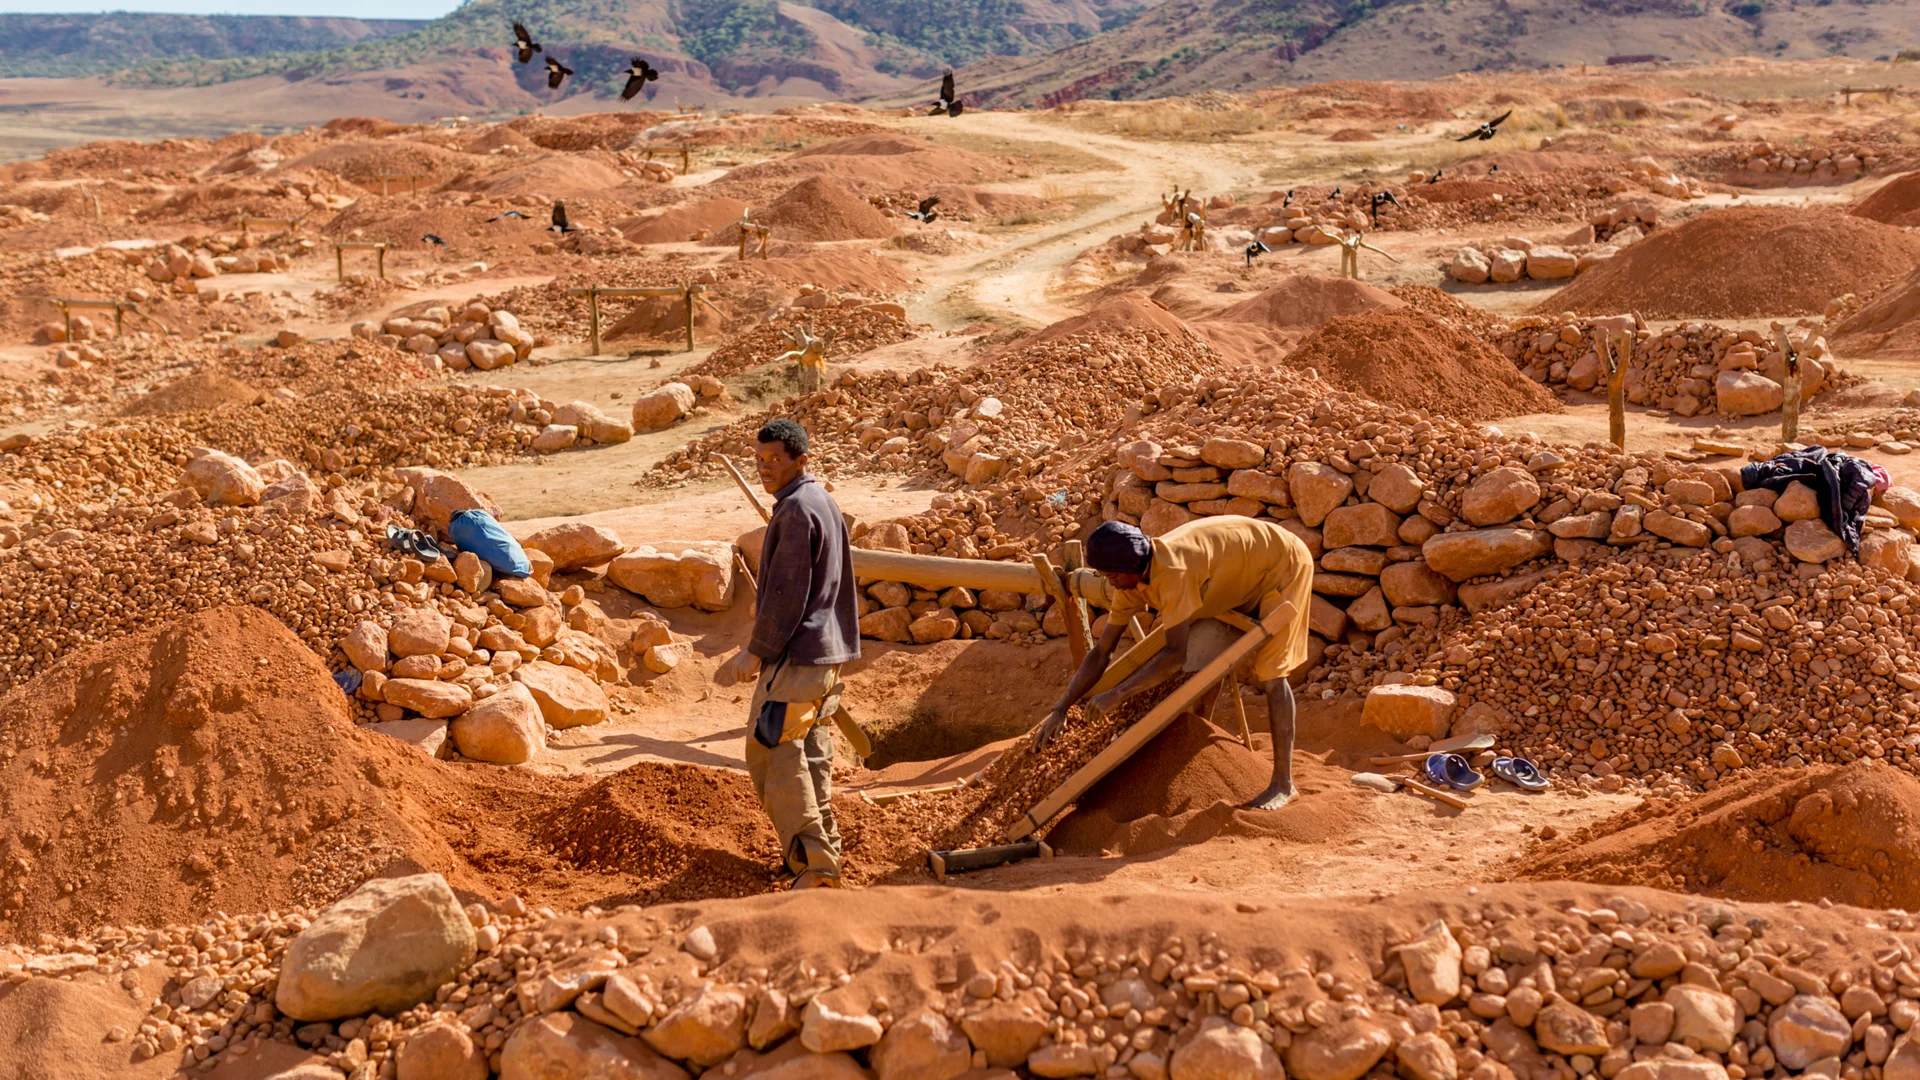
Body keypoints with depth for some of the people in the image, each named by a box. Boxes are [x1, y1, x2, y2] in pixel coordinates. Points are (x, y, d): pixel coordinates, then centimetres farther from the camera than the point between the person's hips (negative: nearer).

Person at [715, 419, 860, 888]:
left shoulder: (797, 511, -17)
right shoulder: (822, 502, 15)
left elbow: (789, 593, -19)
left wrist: (757, 650, -14)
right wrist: (764, 601, 25)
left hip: (796, 654, -11)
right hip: (825, 649, 11)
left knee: (772, 751, -9)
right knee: (811, 753, 15)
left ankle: (813, 861, -10)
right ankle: (824, 854, 20)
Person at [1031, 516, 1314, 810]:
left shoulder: (1173, 570, -38)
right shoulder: (1129, 580, -12)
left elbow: (1176, 654, -42)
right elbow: (1101, 652, -8)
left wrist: (1117, 695, -41)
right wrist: (1061, 709, -14)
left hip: (1283, 564, -8)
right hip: (1242, 577, 8)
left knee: (1269, 674, -13)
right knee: (1206, 661, 6)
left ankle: (1283, 784, -8)